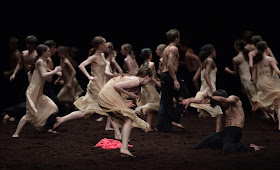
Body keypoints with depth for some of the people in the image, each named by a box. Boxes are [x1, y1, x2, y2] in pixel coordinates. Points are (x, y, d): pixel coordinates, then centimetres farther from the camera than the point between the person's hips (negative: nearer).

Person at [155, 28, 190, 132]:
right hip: (170, 75, -9)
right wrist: (175, 80, -24)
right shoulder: (174, 49, -8)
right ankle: (175, 119, -7)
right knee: (185, 97, 0)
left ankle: (160, 126, 4)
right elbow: (170, 64, -20)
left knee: (165, 102, 8)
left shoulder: (166, 49, 21)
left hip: (164, 76, 9)